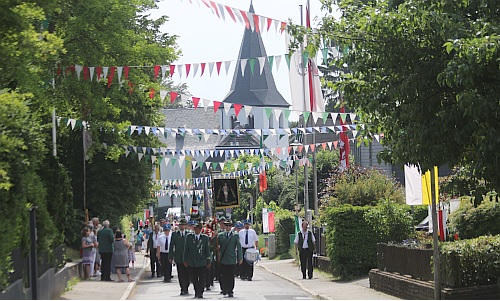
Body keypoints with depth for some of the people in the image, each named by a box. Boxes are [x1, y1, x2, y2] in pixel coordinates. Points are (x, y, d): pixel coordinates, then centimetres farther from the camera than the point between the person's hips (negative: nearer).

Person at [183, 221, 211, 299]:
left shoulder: (205, 238, 3)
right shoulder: (189, 237, 6)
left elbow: (207, 250, 5)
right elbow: (186, 249, 7)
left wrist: (208, 261, 3)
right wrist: (185, 260, 4)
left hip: (202, 262, -2)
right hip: (191, 262, 2)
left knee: (201, 279, -6)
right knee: (194, 279, 7)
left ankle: (200, 293, -4)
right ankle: (196, 292, 20)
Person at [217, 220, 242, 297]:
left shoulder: (235, 236, 5)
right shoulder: (220, 235, 9)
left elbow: (239, 247, 4)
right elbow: (218, 246, 13)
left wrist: (240, 258, 0)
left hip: (232, 259, -1)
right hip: (223, 259, 1)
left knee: (231, 276, -2)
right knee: (224, 276, 4)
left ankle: (230, 291, 2)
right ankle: (225, 289, 20)